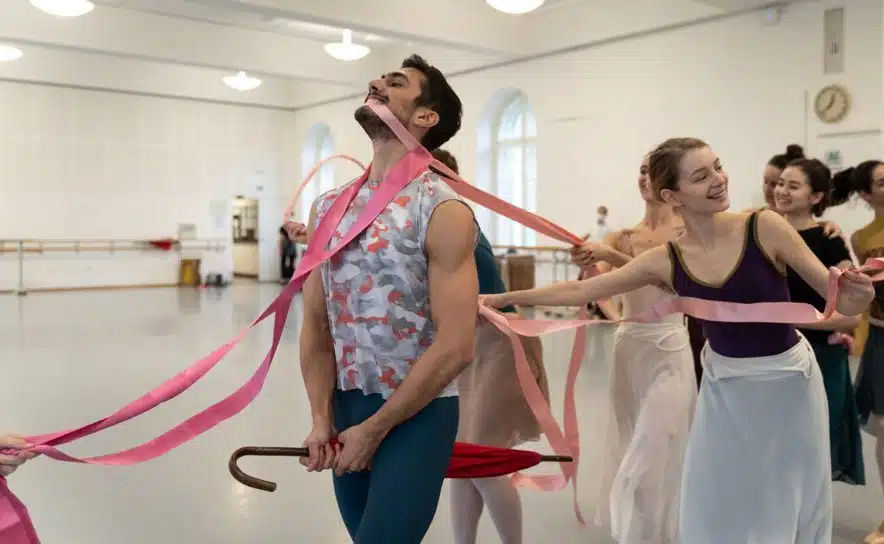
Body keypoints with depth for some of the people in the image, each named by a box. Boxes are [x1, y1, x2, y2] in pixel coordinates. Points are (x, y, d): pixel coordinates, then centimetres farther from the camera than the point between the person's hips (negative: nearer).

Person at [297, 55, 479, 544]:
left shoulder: (443, 212, -14)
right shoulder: (328, 207, 4)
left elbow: (454, 348, -18)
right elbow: (316, 325, 6)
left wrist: (375, 429, -13)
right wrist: (321, 419, -5)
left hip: (418, 412, -5)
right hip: (345, 407, 6)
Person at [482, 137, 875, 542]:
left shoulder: (765, 227, -15)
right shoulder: (667, 262, -8)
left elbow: (840, 299, -10)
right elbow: (579, 291, -1)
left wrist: (856, 297, -34)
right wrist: (504, 299, 0)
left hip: (787, 383, -1)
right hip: (726, 390, 2)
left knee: (789, 507, 14)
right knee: (716, 510, 12)